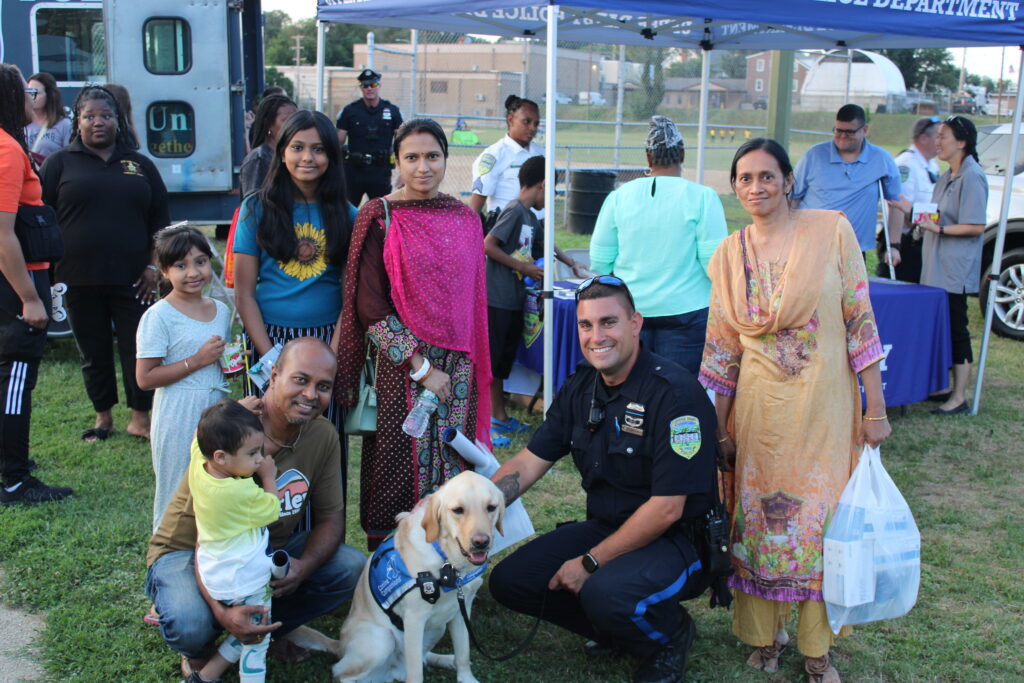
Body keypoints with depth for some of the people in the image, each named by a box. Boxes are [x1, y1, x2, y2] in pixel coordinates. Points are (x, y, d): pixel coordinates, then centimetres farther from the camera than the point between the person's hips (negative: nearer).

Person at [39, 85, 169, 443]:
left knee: (138, 349, 1)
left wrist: (154, 266, 1)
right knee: (93, 352, 9)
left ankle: (140, 418, 14)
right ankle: (103, 417, 24)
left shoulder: (140, 165, 11)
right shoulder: (60, 163, 5)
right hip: (80, 280, 0)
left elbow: (160, 221, 11)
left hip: (132, 279, 1)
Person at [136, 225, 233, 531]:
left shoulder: (221, 310, 7)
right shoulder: (159, 316, -12)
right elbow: (145, 378, -15)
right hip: (178, 418, -5)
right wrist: (197, 360, -19)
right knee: (177, 496, 6)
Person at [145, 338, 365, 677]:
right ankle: (198, 652, 5)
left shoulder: (324, 436, -12)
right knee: (191, 625, -34)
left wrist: (304, 567, -26)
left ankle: (267, 631, 7)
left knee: (353, 567, -15)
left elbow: (331, 516, -3)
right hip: (188, 550, -5)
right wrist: (223, 611, -49)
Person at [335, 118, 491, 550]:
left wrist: (472, 365, 8)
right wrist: (421, 368, -13)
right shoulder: (379, 219, -5)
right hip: (398, 365, -4)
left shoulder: (464, 219, 7)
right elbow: (370, 307, -10)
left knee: (451, 461, 8)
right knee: (399, 460, 2)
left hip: (457, 365, 4)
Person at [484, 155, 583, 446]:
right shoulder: (514, 211, -13)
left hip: (514, 300, 9)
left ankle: (500, 417, 26)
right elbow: (488, 245, -20)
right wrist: (524, 268, -16)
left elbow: (544, 242, 34)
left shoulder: (530, 215, 16)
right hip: (498, 299, -9)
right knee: (489, 361, -4)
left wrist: (571, 262, 36)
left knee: (503, 360, 16)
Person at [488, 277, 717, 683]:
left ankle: (670, 635, 1)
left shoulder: (675, 394, -21)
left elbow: (666, 509, -23)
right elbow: (531, 461, 5)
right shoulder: (581, 388, 3)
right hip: (606, 527, 7)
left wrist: (590, 562, -17)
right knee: (509, 581, -5)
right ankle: (616, 629, 14)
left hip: (677, 541, -7)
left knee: (605, 593, -34)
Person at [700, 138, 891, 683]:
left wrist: (875, 408, -5)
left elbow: (859, 321, -4)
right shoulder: (731, 254, 2)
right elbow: (722, 347, 5)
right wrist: (719, 429, 6)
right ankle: (764, 634, 28)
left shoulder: (831, 230, -5)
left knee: (822, 520, 5)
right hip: (760, 408, 2)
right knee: (759, 519, 8)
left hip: (825, 405, -2)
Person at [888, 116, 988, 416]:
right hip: (938, 268, 9)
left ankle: (959, 397, 2)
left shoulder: (972, 177, -13)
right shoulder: (948, 177, 16)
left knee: (956, 329, -5)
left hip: (956, 270, -9)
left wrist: (939, 228, -23)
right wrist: (912, 210, 13)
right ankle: (950, 389, 20)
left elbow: (976, 226, -18)